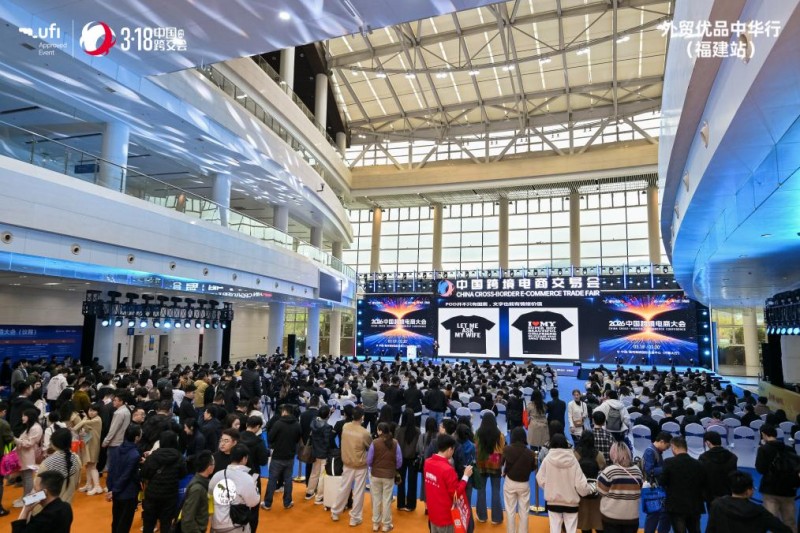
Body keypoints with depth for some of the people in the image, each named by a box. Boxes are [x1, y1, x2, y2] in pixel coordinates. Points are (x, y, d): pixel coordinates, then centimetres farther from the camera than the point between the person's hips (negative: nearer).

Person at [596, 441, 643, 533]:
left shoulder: (609, 470, -17)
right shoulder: (637, 471, 0)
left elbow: (601, 490, -9)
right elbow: (639, 491, 11)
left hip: (612, 516, -4)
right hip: (632, 516, 4)